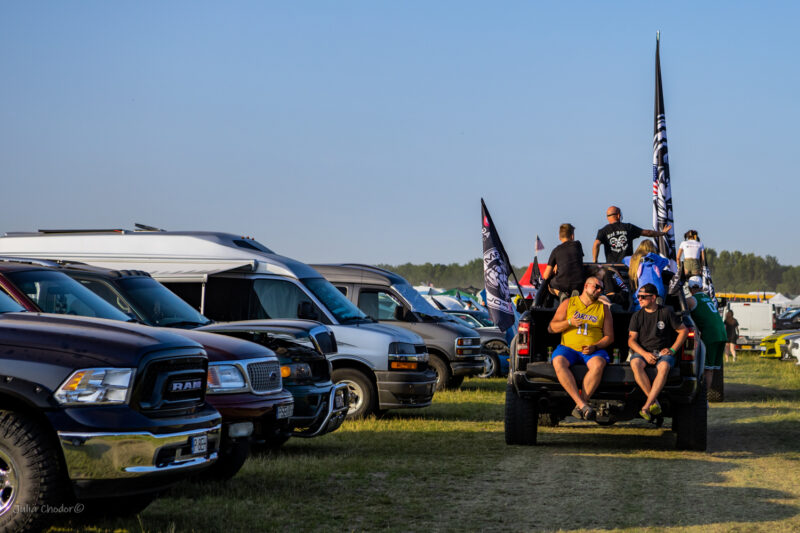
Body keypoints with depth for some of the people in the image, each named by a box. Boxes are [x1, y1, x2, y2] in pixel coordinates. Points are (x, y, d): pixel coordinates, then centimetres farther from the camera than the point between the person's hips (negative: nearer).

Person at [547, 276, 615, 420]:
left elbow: (609, 337, 12)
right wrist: (569, 323, -7)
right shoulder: (568, 303, 16)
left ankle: (579, 407, -33)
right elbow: (551, 328, 11)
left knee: (598, 365, -36)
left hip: (593, 350, 0)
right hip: (568, 348, 0)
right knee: (558, 362, -35)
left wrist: (594, 347, -8)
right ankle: (582, 404, -40)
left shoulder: (603, 308, 18)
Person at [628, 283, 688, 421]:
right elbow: (631, 340, 4)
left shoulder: (666, 312, 5)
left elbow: (684, 331, 10)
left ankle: (646, 406, -41)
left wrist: (672, 349, -3)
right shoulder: (637, 316, 10)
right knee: (635, 364, -35)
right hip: (643, 352, 2)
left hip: (663, 353, -2)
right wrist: (645, 354, -14)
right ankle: (654, 402, -32)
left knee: (664, 367, -38)